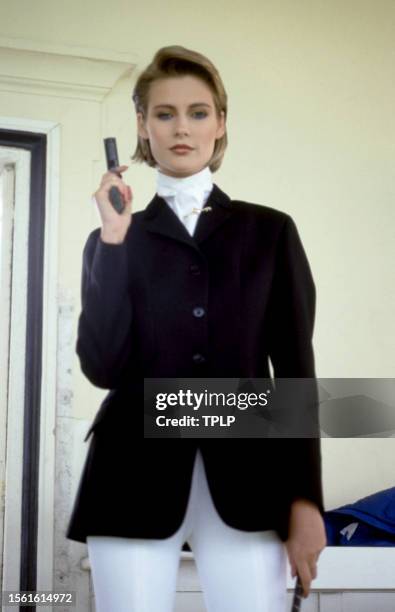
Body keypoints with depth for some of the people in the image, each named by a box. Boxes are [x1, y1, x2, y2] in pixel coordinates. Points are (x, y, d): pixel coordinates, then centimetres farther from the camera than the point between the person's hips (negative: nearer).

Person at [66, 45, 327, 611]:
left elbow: (296, 369, 5)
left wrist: (306, 497, -2)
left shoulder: (269, 231, 9)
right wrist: (115, 241, -8)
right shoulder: (112, 239, 10)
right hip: (136, 477, 0)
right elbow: (103, 367, -4)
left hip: (244, 477, 0)